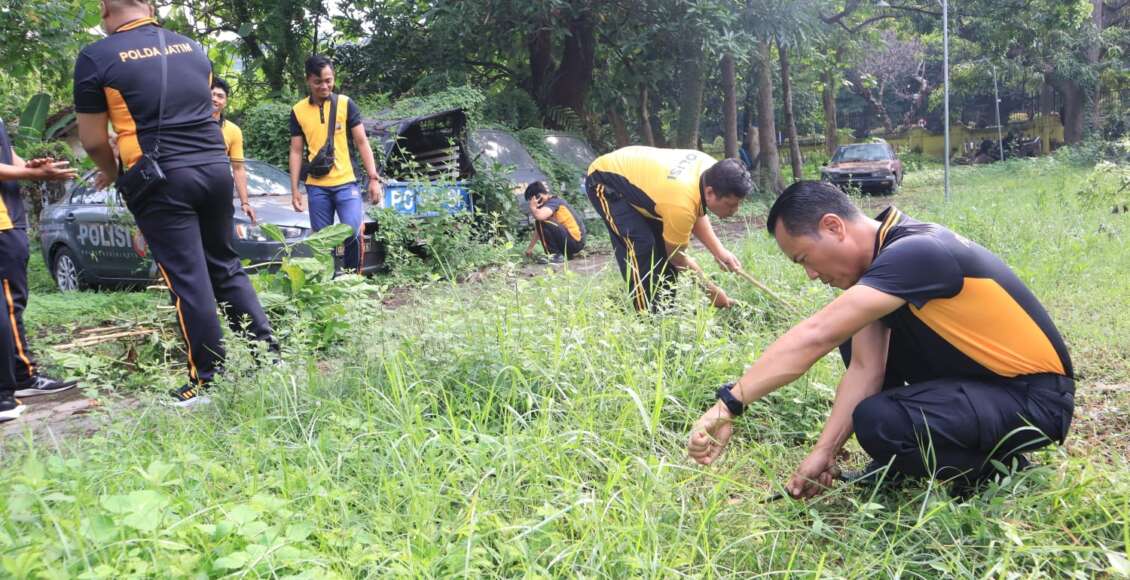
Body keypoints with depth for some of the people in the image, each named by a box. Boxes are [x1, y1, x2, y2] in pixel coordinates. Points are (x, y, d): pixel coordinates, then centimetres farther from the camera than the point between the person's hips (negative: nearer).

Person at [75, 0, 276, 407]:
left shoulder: (97, 58, -2)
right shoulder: (193, 48, 13)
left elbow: (93, 140, 0)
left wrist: (113, 173, 19)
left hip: (161, 180, -5)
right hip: (215, 167, 5)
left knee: (188, 281, -1)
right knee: (225, 266, 16)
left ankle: (209, 381, 5)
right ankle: (268, 354, 15)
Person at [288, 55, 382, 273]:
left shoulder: (346, 104, 2)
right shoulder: (298, 111, 6)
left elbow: (362, 143, 3)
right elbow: (296, 152, 9)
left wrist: (374, 178, -5)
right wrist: (294, 190, 4)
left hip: (346, 182, -2)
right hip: (316, 187, 2)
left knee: (353, 233, -16)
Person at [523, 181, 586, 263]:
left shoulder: (554, 202, -13)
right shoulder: (552, 202, 15)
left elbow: (539, 216, -34)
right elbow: (539, 230, 20)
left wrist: (532, 207, -12)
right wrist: (530, 248, 21)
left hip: (574, 242, -10)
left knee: (542, 222, -21)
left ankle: (555, 255, -13)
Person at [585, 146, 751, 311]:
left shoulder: (712, 171, -15)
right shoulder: (681, 203, -37)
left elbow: (697, 213, 5)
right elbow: (677, 257, -20)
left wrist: (719, 252, -8)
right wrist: (712, 291, -9)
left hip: (630, 171, 9)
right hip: (603, 181, -9)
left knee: (664, 243, 5)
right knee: (641, 245, -22)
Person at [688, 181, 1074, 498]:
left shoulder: (914, 252, -27)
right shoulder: (878, 256, 2)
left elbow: (815, 336, -37)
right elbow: (864, 367, -2)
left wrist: (728, 405, -39)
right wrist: (824, 451, -9)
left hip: (1036, 397, -9)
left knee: (878, 422, -29)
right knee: (855, 335, 4)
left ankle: (994, 466, -1)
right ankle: (904, 455, 14)